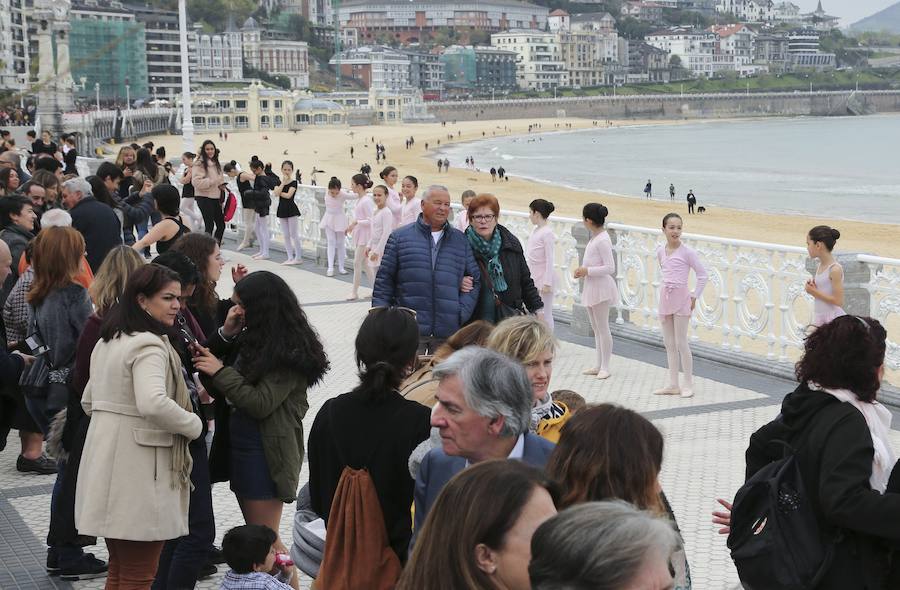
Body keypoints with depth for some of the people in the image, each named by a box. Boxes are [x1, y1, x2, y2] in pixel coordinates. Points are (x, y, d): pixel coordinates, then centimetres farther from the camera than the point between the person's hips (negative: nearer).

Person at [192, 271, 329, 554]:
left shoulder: (289, 350, -15)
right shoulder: (250, 339, 8)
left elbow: (262, 404, -22)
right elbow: (222, 393, 10)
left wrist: (220, 371, -17)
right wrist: (225, 335, 0)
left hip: (267, 451, -9)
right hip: (238, 445, 9)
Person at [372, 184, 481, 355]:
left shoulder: (461, 241, 13)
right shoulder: (400, 237, 6)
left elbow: (474, 279, 15)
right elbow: (384, 281, 6)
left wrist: (462, 312, 2)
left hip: (448, 333, 2)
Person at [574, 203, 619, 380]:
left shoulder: (602, 240, -19)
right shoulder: (595, 237, 10)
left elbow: (610, 268, -22)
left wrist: (587, 271, -18)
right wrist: (582, 270, 6)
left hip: (601, 287, -10)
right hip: (592, 286, 10)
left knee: (602, 328, -2)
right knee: (596, 328, 15)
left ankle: (605, 367, 4)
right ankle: (599, 365, 22)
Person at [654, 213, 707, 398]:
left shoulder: (687, 252, -11)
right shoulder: (660, 251, 5)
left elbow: (702, 275, -8)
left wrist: (694, 297, -8)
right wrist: (667, 289, 13)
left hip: (681, 297, -6)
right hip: (665, 297, 6)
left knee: (681, 343, -4)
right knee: (669, 343, 9)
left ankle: (688, 384, 6)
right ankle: (673, 384, 16)